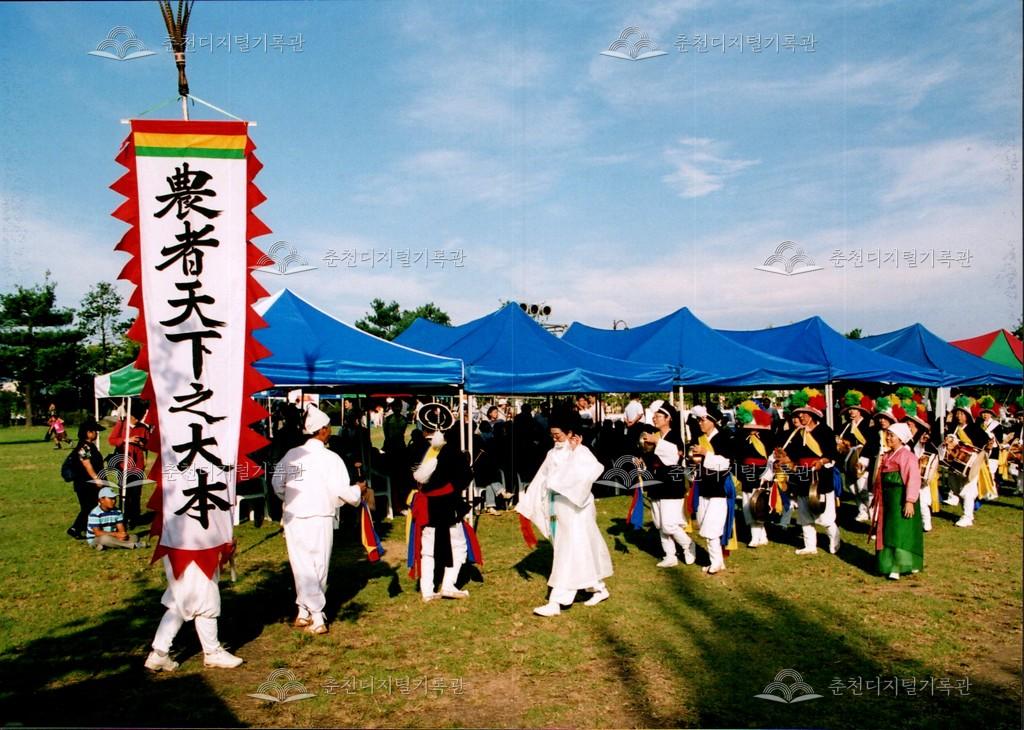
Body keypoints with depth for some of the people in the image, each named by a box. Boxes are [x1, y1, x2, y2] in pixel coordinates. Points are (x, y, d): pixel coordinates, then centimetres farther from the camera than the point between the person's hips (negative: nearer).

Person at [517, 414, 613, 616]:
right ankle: (599, 588, 33)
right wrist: (527, 506, 8)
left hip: (576, 510, -8)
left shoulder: (580, 452, -13)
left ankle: (556, 602, -4)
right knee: (582, 552, 18)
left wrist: (574, 451, -26)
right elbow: (542, 481, 11)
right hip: (558, 510, 8)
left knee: (569, 555, -5)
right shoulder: (553, 454, 8)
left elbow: (594, 469, -34)